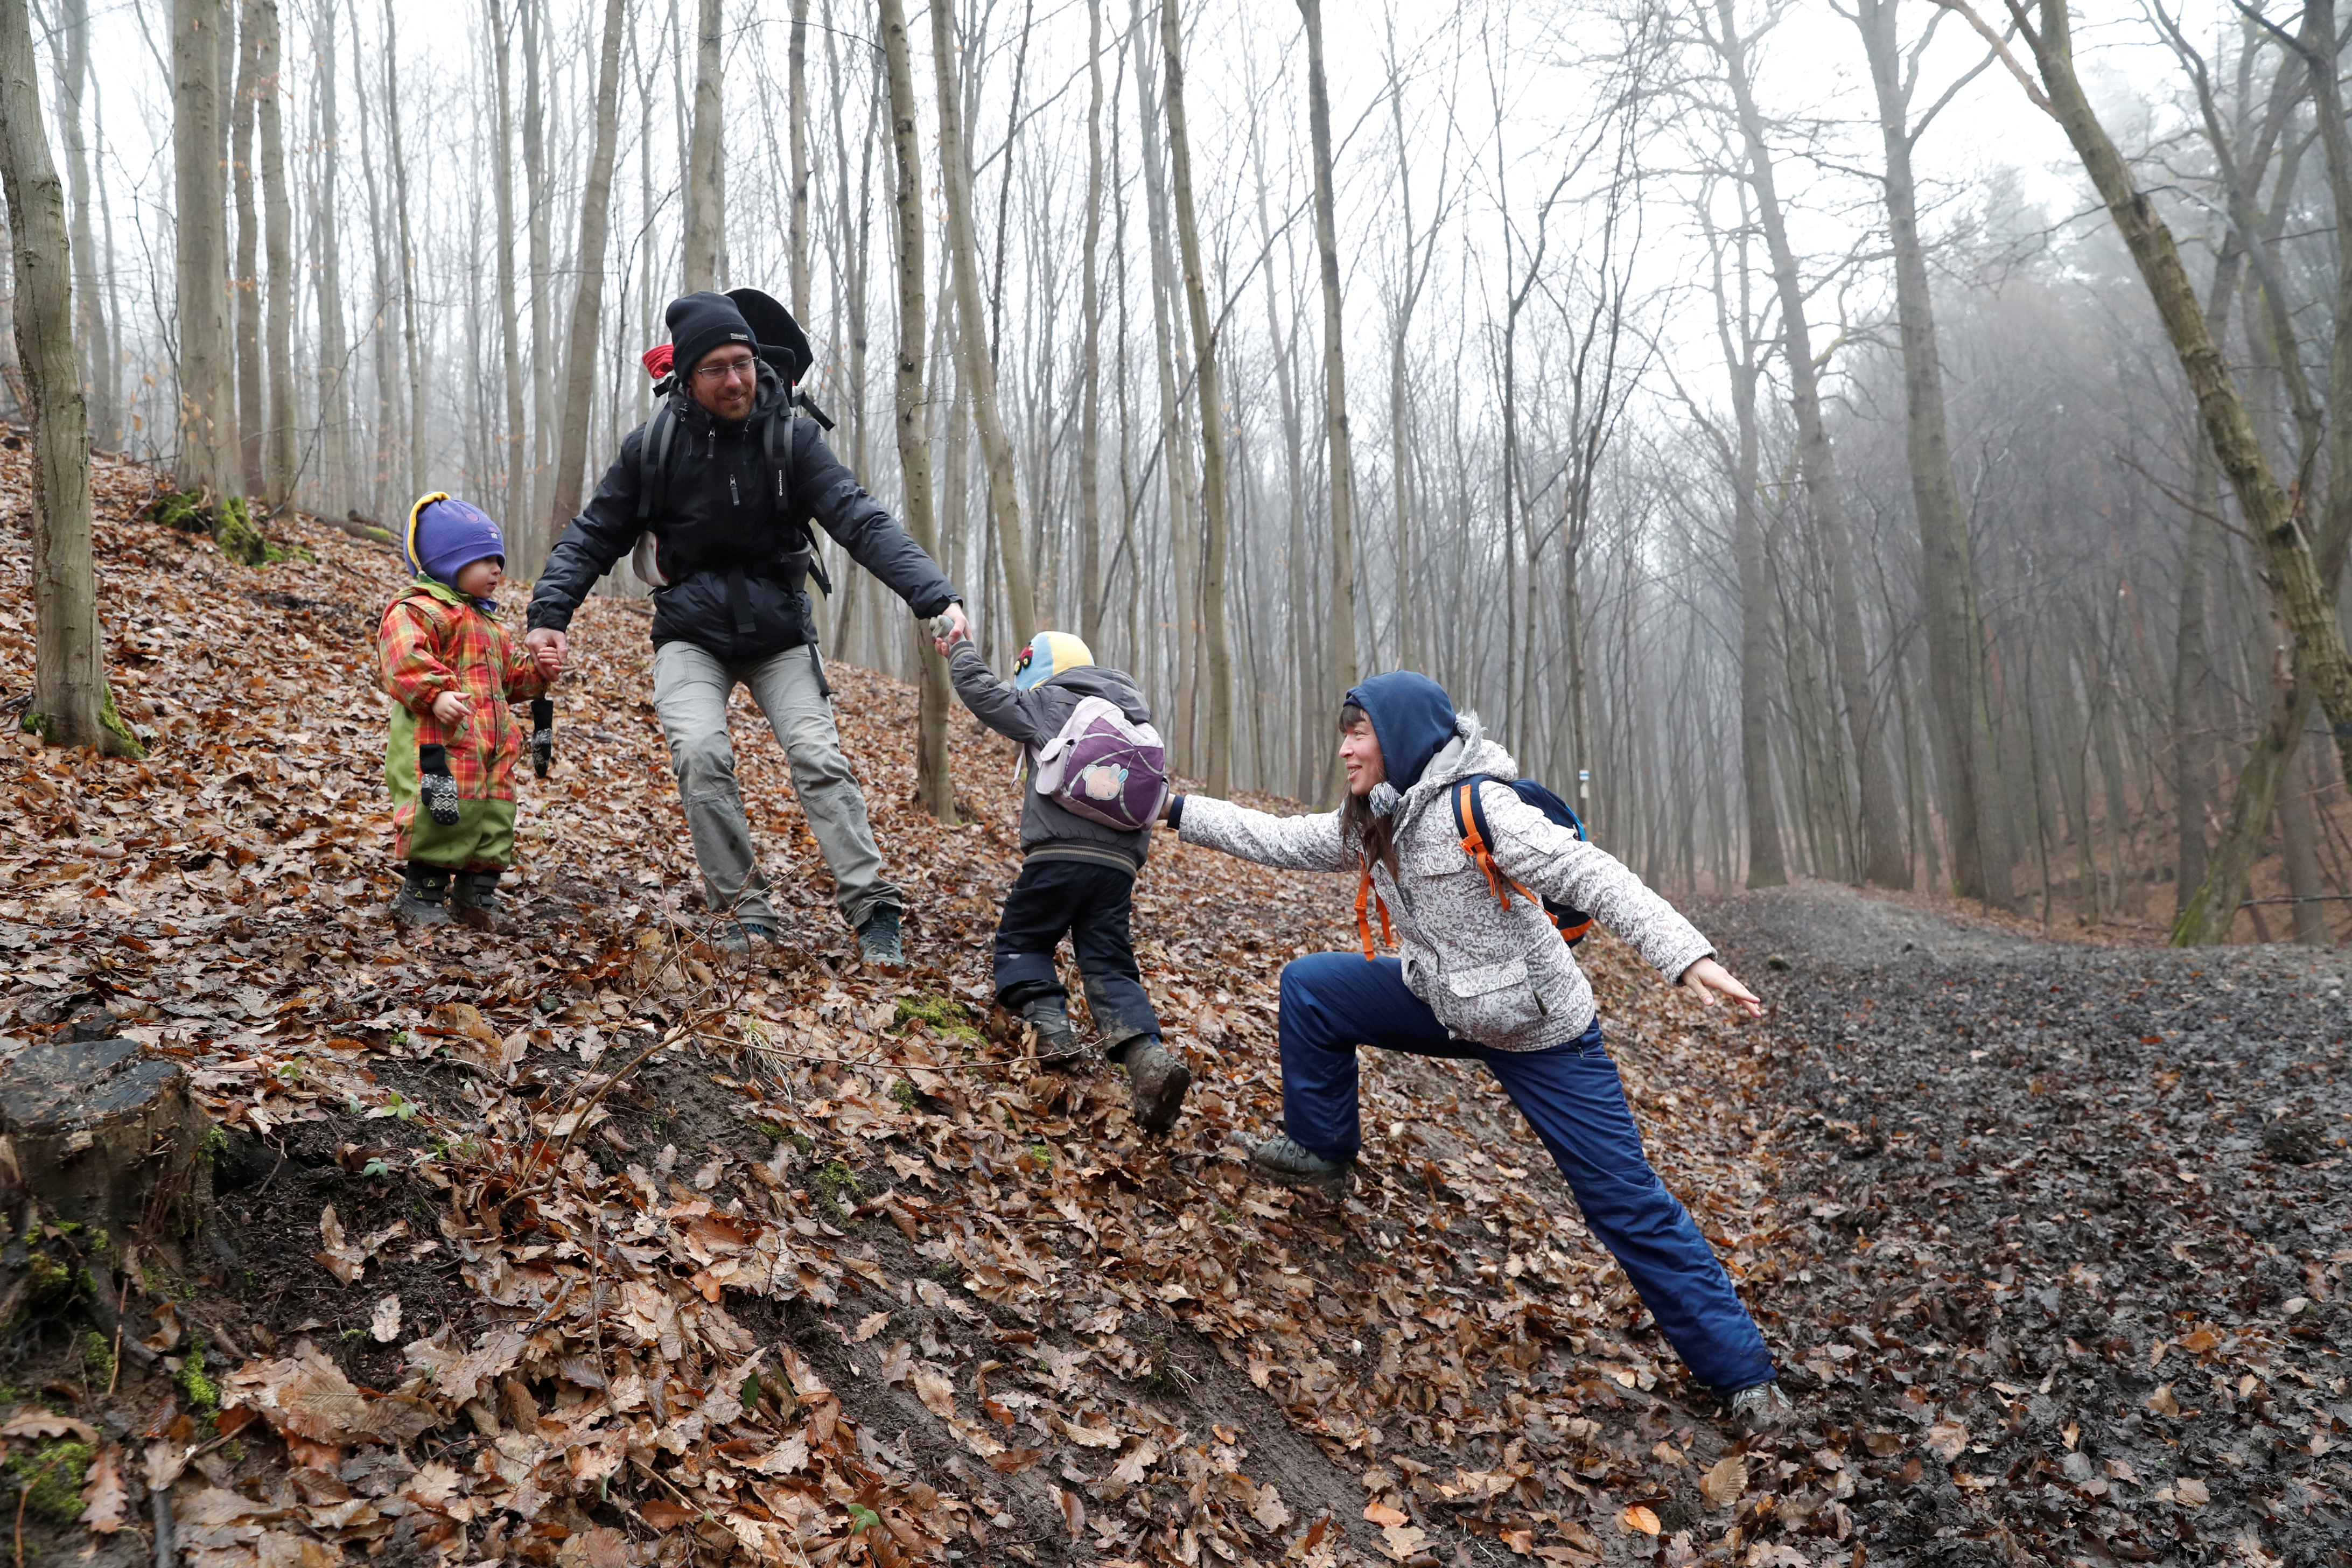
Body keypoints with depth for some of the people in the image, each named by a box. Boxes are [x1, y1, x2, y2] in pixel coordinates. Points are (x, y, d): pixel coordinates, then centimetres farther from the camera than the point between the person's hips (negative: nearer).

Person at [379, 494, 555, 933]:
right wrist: (436, 693, -36)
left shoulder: (488, 625, 25)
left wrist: (538, 670, 12)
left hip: (492, 751, 9)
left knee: (493, 823, 11)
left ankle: (477, 900, 22)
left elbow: (512, 674, 31)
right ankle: (420, 902, 2)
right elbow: (405, 659, -23)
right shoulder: (417, 611, -7)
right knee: (442, 823, -10)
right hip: (439, 746, -9)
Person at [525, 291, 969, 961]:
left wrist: (935, 595, -31)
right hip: (691, 634, 0)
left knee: (818, 754, -15)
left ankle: (872, 908, -11)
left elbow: (861, 521, -18)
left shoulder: (791, 435, -9)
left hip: (778, 632, 0)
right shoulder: (654, 445, -6)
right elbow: (594, 536, 2)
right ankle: (743, 908, -9)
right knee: (700, 753, -21)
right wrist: (550, 614, -12)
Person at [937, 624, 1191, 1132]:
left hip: (1061, 851, -5)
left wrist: (959, 651, 29)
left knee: (1021, 939, 13)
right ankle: (1149, 1057, -16)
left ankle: (1051, 1029, -7)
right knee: (1109, 964, 5)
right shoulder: (1133, 723, 25)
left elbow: (984, 692, 12)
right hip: (1119, 863, 5)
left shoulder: (1048, 704, 6)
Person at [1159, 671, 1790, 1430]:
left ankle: (1742, 1371, 8)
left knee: (1625, 1200, -5)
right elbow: (1277, 838, 10)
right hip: (1447, 1003, 8)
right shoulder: (1369, 826, 0)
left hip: (1542, 1032, -7)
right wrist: (1177, 810, 11)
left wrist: (1687, 955, -44)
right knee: (1308, 986, 4)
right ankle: (1322, 1153, 20)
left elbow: (1590, 876, -33)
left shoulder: (1476, 807, -26)